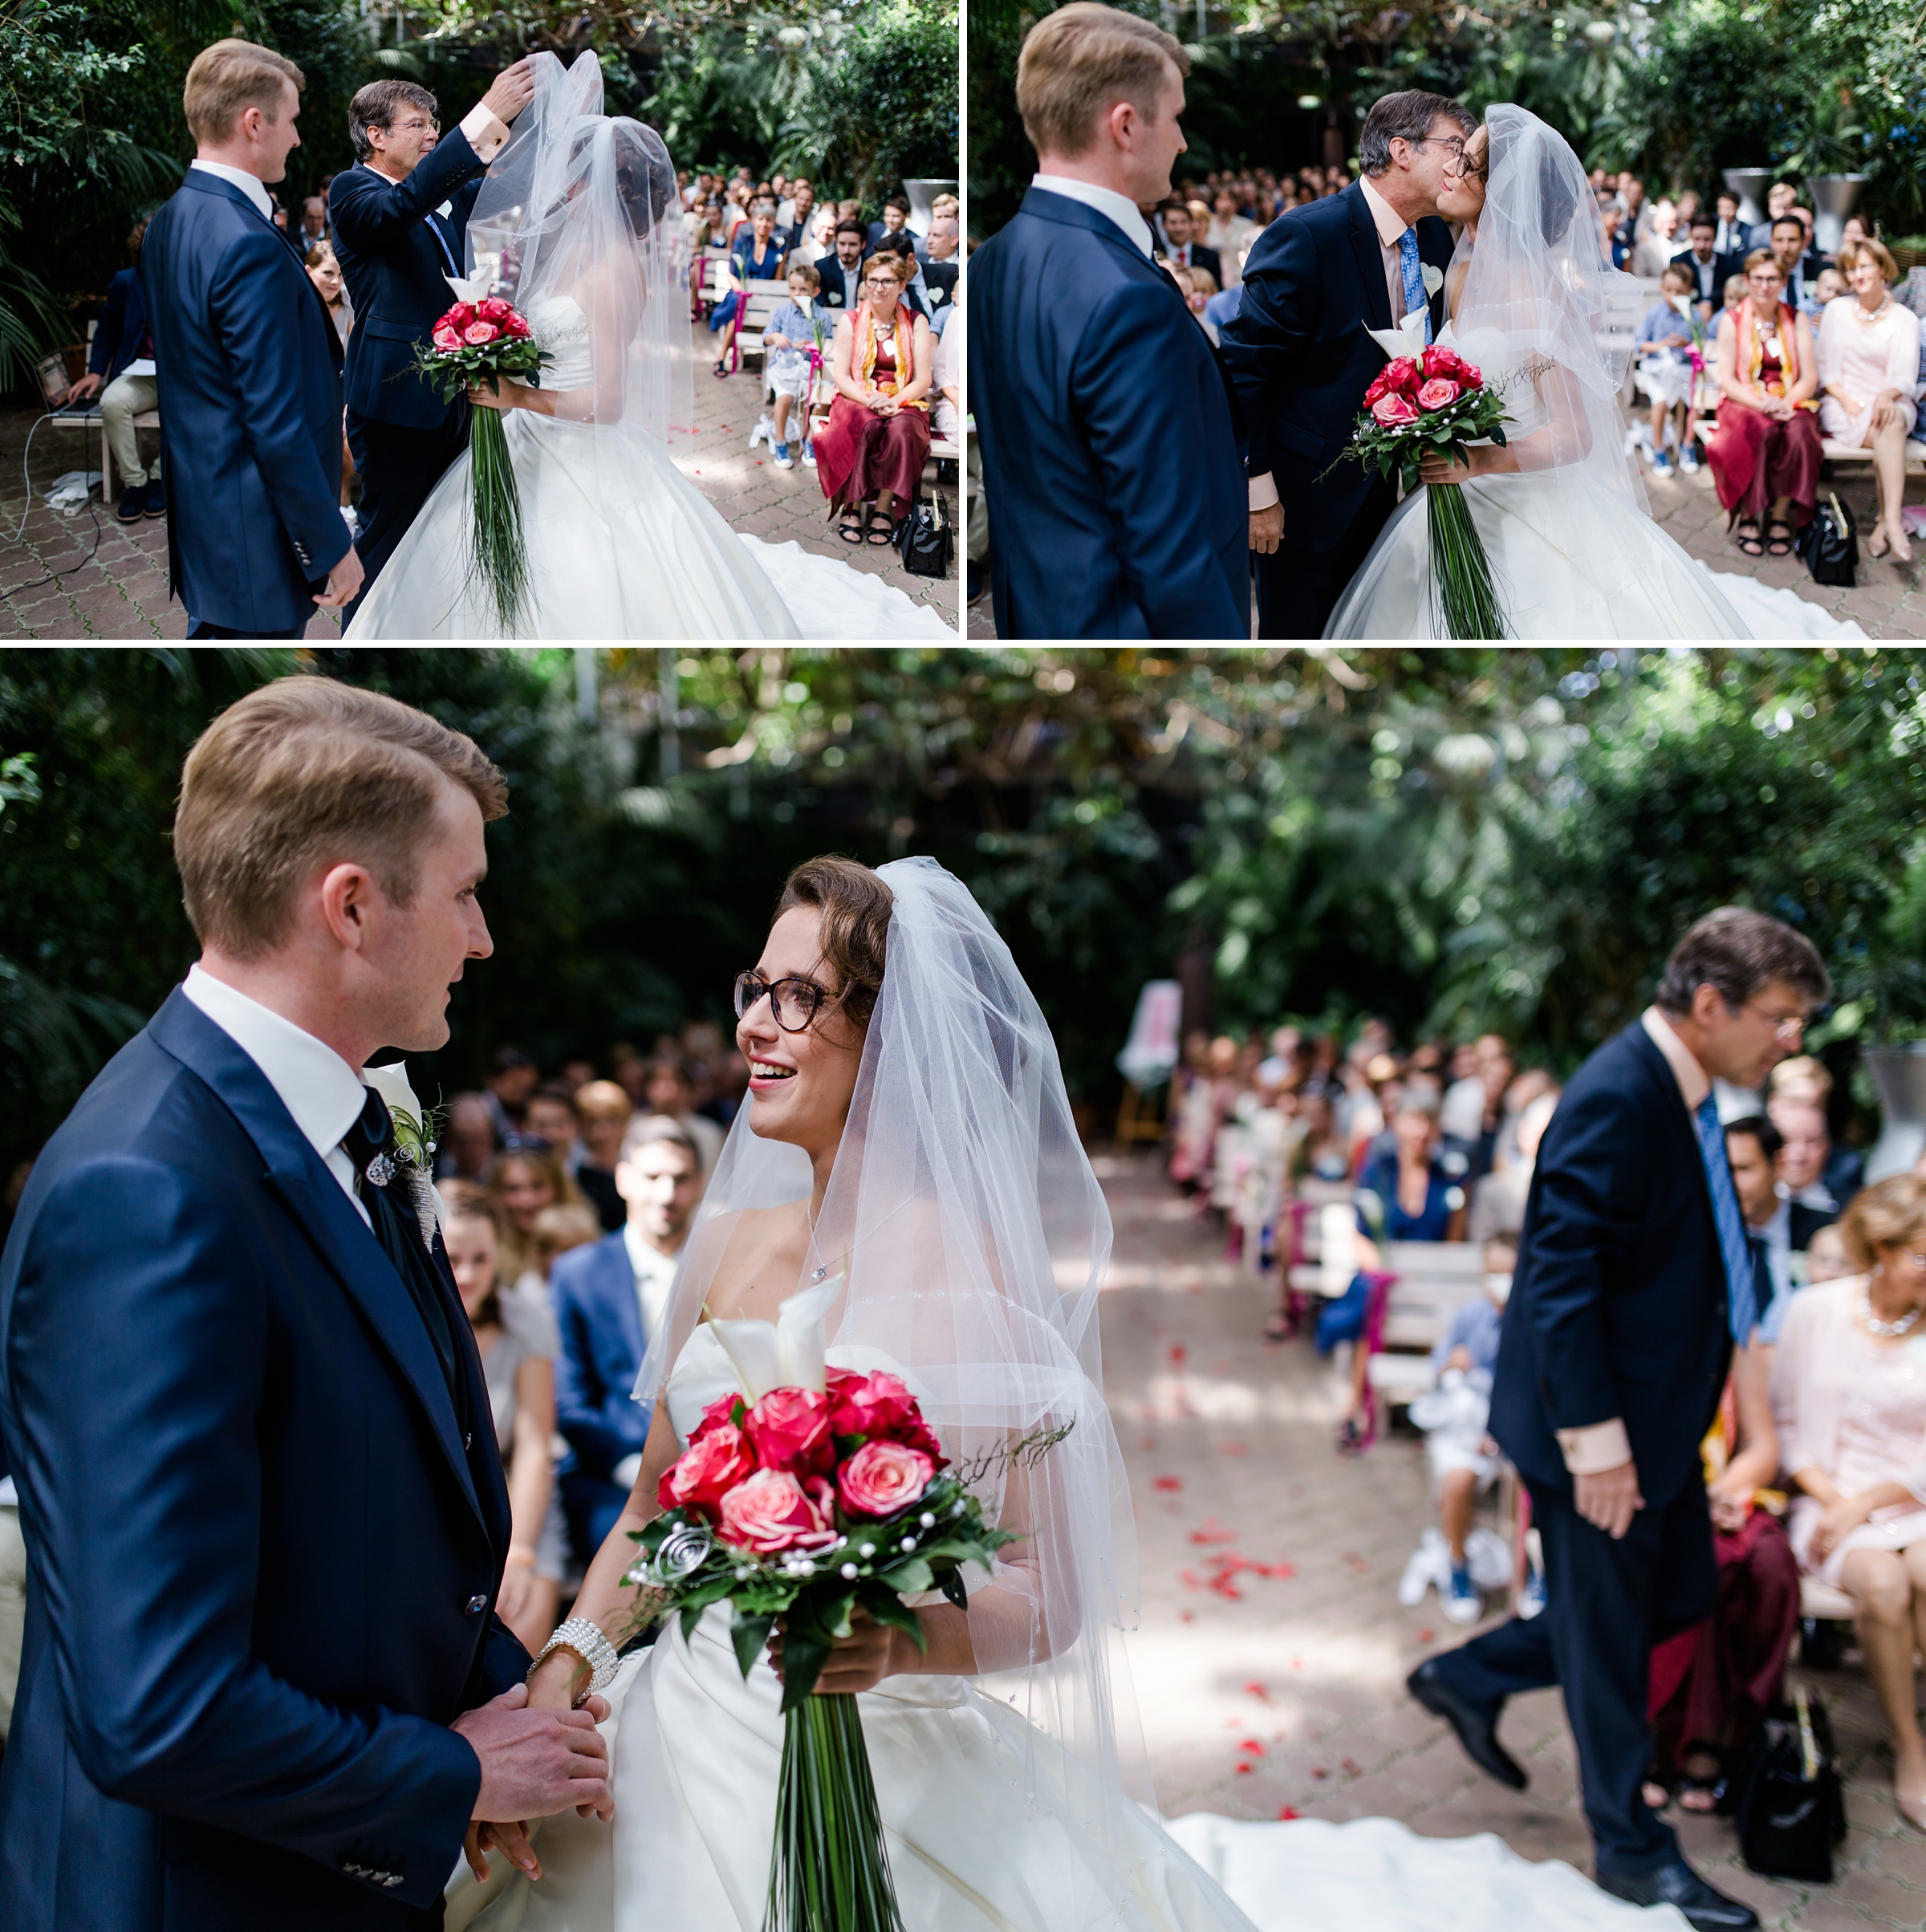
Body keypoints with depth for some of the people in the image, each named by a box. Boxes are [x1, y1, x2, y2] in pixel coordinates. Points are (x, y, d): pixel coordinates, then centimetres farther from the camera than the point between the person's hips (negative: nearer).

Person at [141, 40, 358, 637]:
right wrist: (332, 547, -17)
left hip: (196, 516, 10)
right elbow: (277, 426, -23)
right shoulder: (249, 247, -23)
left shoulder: (167, 223, 7)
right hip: (256, 538, -10)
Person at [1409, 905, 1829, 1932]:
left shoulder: (1682, 1091, 6)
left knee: (1681, 1595, 18)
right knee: (1608, 1634, 6)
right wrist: (1593, 1438, -25)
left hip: (1658, 1412, 10)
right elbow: (1560, 1272, -26)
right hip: (1603, 1421, -10)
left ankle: (1469, 1680, 33)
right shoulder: (1616, 1098, -24)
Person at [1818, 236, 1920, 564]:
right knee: (1888, 433, -34)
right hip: (1842, 404, 0)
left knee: (1892, 421, -38)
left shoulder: (1904, 320, 7)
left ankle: (1888, 521, -45)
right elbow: (1825, 369, 8)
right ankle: (1892, 521, -40)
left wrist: (1887, 395, -26)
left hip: (1890, 404, 0)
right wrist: (1846, 400, -11)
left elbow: (1905, 376, -2)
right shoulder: (1837, 310, 11)